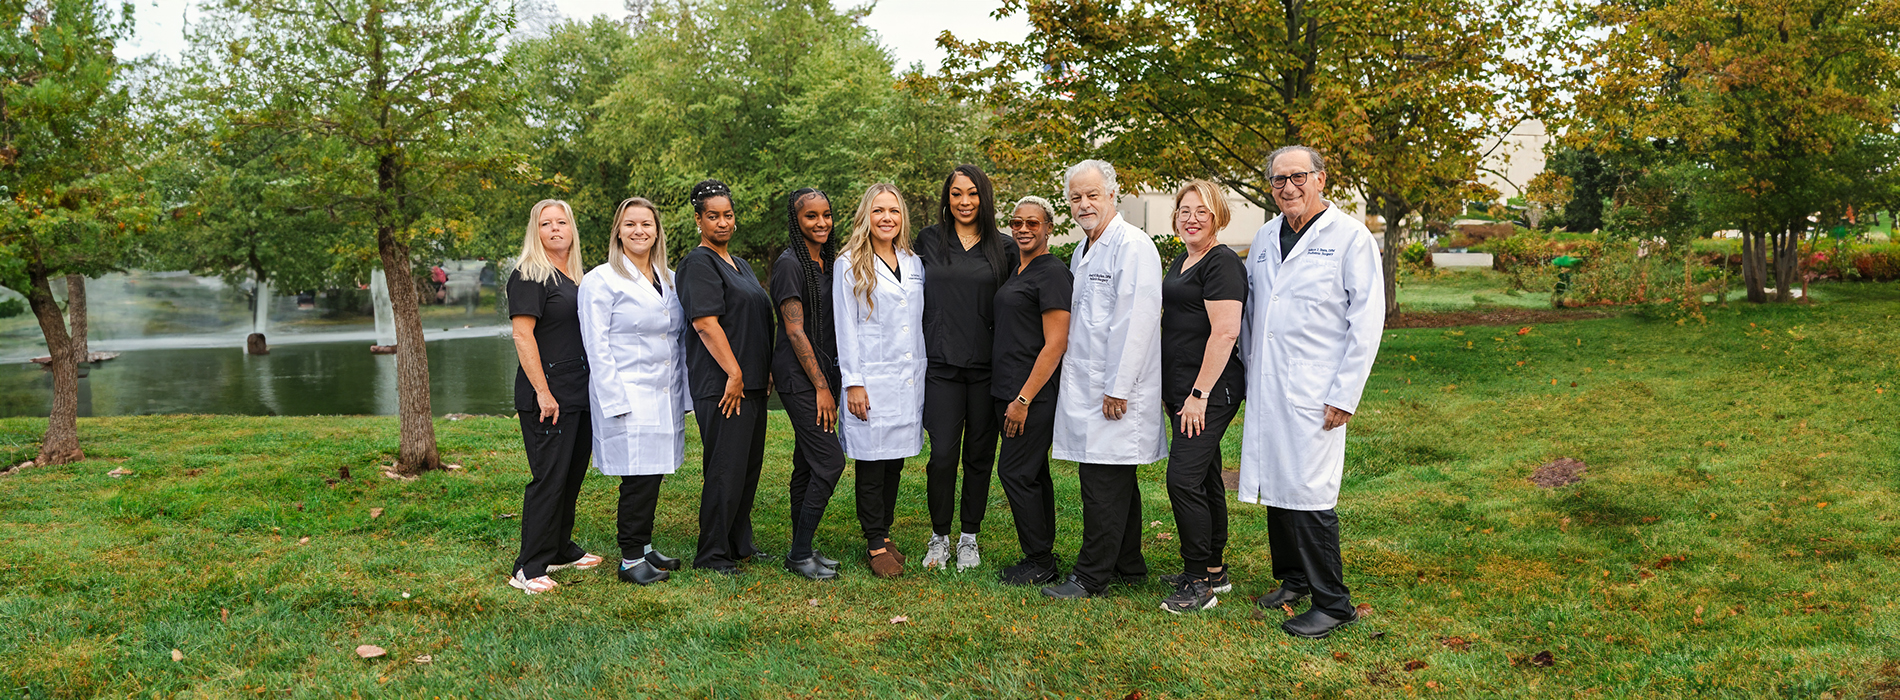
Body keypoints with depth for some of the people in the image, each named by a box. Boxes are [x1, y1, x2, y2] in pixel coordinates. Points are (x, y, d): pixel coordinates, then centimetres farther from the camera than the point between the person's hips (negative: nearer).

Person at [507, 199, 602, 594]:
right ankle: (529, 569, -2)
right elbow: (523, 335, -16)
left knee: (573, 473, 15)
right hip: (548, 395, -8)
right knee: (549, 478, -8)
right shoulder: (529, 276, -9)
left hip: (580, 394, 8)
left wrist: (594, 386, 19)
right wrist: (542, 392, -21)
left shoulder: (575, 277, 16)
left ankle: (561, 550, 29)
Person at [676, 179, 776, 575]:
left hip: (750, 380, 9)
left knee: (750, 463, 13)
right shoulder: (699, 263, -9)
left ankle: (739, 544, 24)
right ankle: (711, 554, 3)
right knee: (726, 468, -7)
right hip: (721, 383, -9)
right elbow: (705, 322, -17)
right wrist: (734, 373, -19)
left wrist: (766, 370, 18)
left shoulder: (740, 264, 20)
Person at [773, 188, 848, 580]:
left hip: (823, 369, 8)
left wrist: (829, 381, 13)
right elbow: (795, 330, -15)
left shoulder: (830, 261, 13)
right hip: (799, 375, -8)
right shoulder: (790, 264, -12)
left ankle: (801, 551, 19)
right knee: (830, 461, -11)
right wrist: (821, 387, -15)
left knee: (808, 464, 11)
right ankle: (800, 555, -1)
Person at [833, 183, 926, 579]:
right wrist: (853, 382, -10)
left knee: (895, 463, 10)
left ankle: (884, 534, 21)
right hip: (871, 381, -5)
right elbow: (845, 327, -5)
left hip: (910, 380, 5)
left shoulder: (914, 264, 13)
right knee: (872, 464, 0)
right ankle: (876, 545, 8)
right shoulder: (849, 266, -1)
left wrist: (926, 375, 12)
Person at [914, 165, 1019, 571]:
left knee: (980, 454, 6)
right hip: (942, 364, -1)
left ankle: (969, 538, 20)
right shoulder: (929, 241, 7)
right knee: (943, 453, -6)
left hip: (988, 366, 1)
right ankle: (939, 537, 12)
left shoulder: (1003, 248, 7)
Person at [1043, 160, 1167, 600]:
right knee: (1116, 481, 15)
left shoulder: (1133, 247, -13)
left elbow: (1137, 321, -19)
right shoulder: (1083, 249, 18)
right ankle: (1128, 567, 25)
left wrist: (1117, 388, -19)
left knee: (1103, 483, -5)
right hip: (1086, 385, 9)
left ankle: (1092, 576, 3)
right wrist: (1076, 379, 18)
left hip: (1114, 390, -9)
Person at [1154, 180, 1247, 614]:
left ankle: (1199, 583, -3)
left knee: (1183, 480, -12)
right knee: (1205, 479, 15)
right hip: (1181, 390, 10)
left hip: (1210, 393, -10)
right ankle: (1214, 570, 24)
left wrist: (1199, 393, -21)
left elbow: (1225, 333, -20)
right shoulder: (1180, 263, 18)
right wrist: (1170, 391, 20)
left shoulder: (1222, 264, -12)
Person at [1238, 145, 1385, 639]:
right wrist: (1250, 373, 15)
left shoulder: (1351, 237, -5)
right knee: (1275, 485, 11)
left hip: (1315, 392, -6)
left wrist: (1345, 395, -11)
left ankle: (1332, 603, 4)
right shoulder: (1264, 238, 13)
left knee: (1309, 493, -7)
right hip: (1266, 390, 6)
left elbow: (1368, 320, -7)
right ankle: (1292, 580, 27)